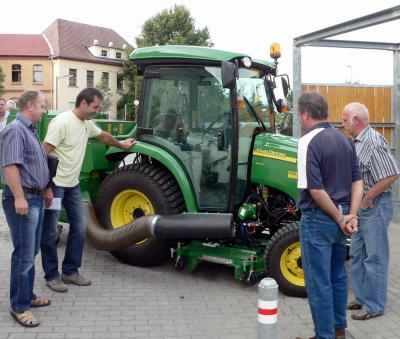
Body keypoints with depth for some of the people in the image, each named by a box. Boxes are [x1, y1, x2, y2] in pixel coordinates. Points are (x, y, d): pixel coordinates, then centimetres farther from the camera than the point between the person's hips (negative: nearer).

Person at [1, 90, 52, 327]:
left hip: (36, 198, 10)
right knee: (24, 255, -5)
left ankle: (28, 296, 27)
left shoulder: (31, 130, 16)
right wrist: (19, 198, -27)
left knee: (31, 252, 16)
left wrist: (45, 191, 26)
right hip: (22, 199, -10)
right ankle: (19, 306, 4)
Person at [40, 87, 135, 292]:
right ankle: (51, 276, 14)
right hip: (55, 184, -9)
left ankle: (70, 271, 22)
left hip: (72, 184, 9)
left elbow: (103, 136, 28)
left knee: (79, 227, 11)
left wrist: (122, 145, 42)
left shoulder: (87, 123, 6)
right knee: (50, 232, 2)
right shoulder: (62, 122, -19)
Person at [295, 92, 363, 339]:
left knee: (319, 282, 3)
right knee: (338, 276, 20)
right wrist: (351, 215, -2)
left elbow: (316, 190, -22)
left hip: (318, 219, -8)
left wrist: (339, 218, -12)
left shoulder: (309, 142, -16)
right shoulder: (344, 139, 8)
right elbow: (357, 181, 6)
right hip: (339, 218, 8)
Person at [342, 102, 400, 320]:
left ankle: (374, 306, 12)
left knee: (374, 257, 1)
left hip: (375, 206, -10)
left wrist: (368, 198, -18)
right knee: (357, 254, 17)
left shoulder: (374, 142, -19)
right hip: (360, 206, 10)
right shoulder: (356, 142, 9)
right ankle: (362, 298, 29)